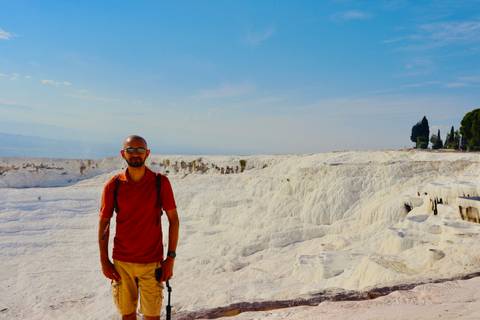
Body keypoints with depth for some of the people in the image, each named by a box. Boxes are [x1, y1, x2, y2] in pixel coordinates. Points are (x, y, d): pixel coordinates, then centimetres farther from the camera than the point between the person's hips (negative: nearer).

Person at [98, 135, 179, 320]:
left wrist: (170, 258, -6)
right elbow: (104, 223, 5)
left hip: (152, 263, -1)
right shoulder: (113, 185, -3)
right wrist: (104, 261, 2)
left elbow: (173, 220, -3)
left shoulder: (160, 182, -6)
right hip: (121, 262, 2)